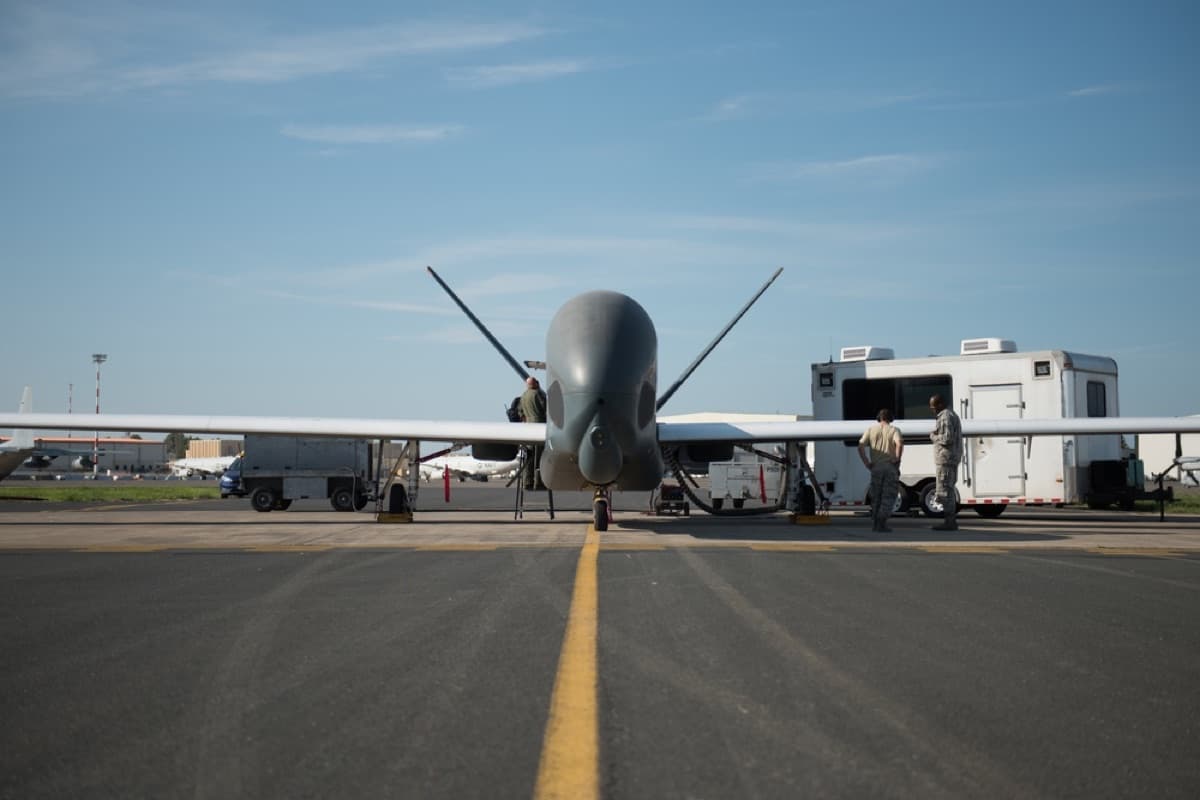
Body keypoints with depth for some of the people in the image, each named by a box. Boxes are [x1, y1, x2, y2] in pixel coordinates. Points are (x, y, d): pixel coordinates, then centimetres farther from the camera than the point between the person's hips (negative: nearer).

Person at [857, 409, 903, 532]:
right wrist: (897, 459, -10)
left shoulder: (871, 430, 8)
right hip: (891, 468, -2)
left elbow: (860, 447, -4)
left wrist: (866, 463, -1)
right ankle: (881, 523, -7)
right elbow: (900, 444, -19)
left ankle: (874, 524, 11)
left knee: (875, 497, 12)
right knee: (888, 497, 3)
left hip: (876, 468, 2)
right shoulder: (894, 430, 2)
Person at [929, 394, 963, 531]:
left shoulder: (945, 417, -14)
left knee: (944, 490, -8)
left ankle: (949, 522, -8)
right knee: (948, 490, 14)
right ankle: (951, 521, 16)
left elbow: (948, 438, -24)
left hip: (945, 458, -11)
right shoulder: (953, 415, 20)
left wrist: (933, 437, -10)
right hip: (953, 458, 11)